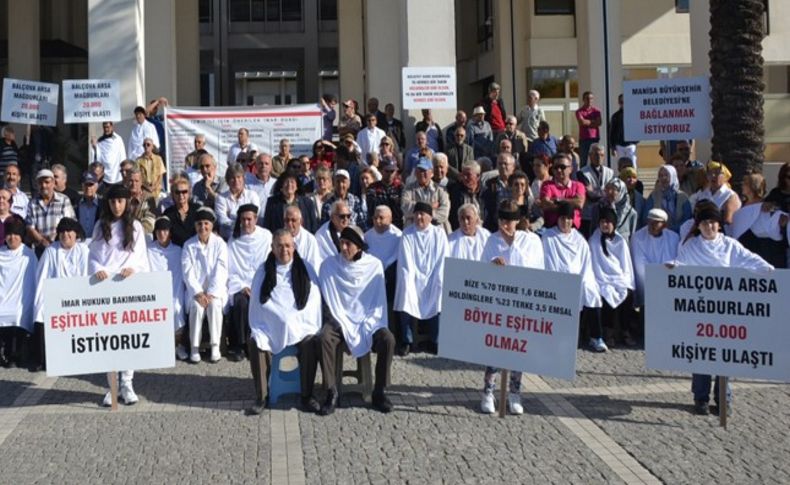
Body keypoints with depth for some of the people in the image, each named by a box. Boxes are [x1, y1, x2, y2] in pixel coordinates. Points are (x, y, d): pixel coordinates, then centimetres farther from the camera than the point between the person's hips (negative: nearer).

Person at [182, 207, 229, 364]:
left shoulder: (220, 244, 0)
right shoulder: (188, 245, 4)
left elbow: (221, 271, -7)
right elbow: (188, 272, -3)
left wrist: (212, 293, -18)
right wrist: (198, 293, -16)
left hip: (215, 288, -1)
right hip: (195, 289, 1)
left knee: (214, 304, -30)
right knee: (197, 306, -29)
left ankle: (215, 346, -20)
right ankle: (194, 347, -20)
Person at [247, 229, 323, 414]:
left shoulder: (305, 270, 10)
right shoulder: (263, 270, 11)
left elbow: (313, 300, 5)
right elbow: (257, 302, 7)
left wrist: (292, 320, -8)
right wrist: (283, 319, -7)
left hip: (301, 326, -1)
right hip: (269, 326, 1)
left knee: (312, 342, -30)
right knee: (254, 342, -28)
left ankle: (307, 395, -16)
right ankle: (261, 396, -17)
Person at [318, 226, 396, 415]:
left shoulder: (374, 265, -3)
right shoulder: (329, 265, -5)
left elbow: (378, 301, 0)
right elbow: (330, 301, -4)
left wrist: (366, 326, -12)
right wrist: (345, 326, -15)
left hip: (368, 320, 1)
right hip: (339, 320, 0)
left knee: (387, 339, -27)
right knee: (325, 338, -31)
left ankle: (379, 392, -12)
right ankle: (331, 394, -20)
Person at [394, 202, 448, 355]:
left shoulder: (439, 233, 2)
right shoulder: (407, 233, 1)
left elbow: (443, 259, -2)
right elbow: (405, 261, -4)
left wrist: (437, 282, -11)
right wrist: (409, 280, -15)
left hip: (432, 279, 0)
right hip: (413, 278, 0)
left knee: (436, 305, -21)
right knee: (406, 304, -22)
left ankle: (435, 342, -3)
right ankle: (407, 342, -7)